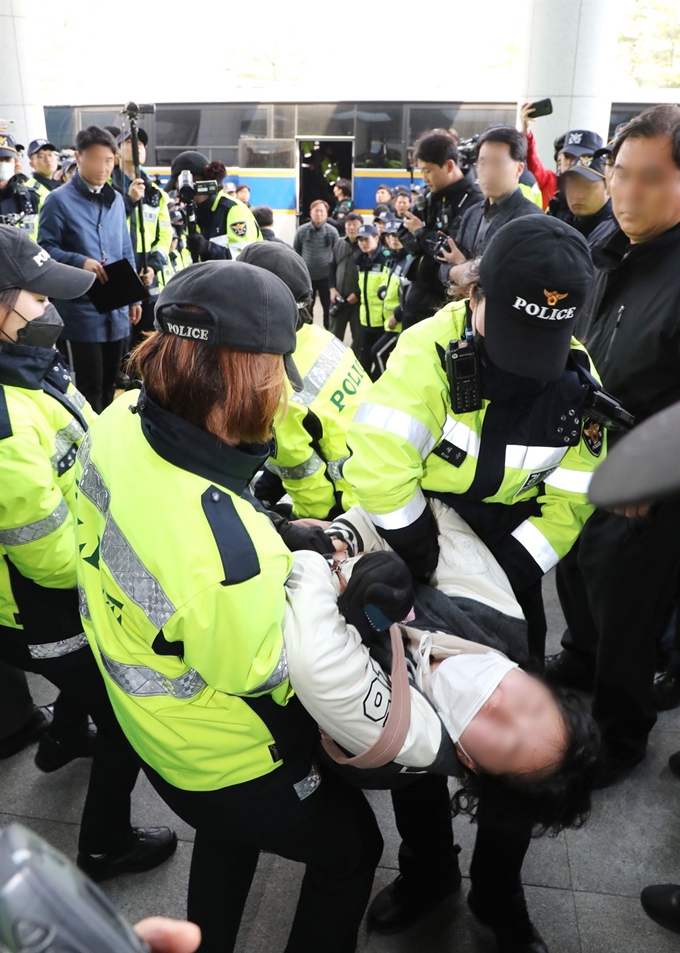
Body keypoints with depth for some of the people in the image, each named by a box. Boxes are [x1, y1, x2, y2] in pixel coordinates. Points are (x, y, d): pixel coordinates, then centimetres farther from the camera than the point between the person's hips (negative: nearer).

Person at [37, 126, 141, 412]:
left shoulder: (116, 199, 12)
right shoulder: (58, 200, -7)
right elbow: (45, 249, -8)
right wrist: (80, 262, -24)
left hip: (117, 311, 6)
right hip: (80, 313, -6)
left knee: (109, 386, 15)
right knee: (88, 389, -1)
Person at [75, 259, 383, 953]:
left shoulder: (117, 424, -20)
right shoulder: (225, 545, -44)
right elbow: (256, 674, -25)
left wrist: (279, 543, -3)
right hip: (229, 762, -7)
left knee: (228, 836, 37)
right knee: (351, 852, 23)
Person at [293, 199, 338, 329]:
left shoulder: (332, 231, -4)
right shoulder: (302, 230, -4)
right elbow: (295, 252, 4)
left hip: (326, 277, 0)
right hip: (306, 277, 1)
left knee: (329, 308, 9)